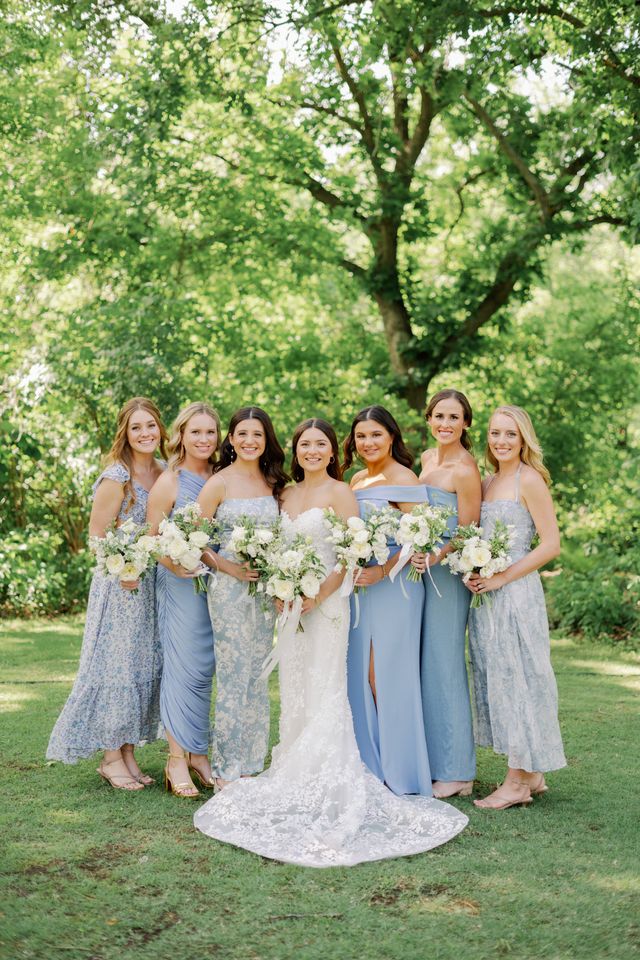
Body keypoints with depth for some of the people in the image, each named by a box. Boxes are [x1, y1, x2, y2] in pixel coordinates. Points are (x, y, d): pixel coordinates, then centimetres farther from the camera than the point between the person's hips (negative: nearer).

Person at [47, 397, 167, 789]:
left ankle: (128, 751, 20)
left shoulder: (164, 473, 6)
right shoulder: (116, 477, -13)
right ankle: (111, 757, 9)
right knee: (116, 665, -2)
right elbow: (97, 535, -11)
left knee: (145, 666, 10)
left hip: (154, 585, 7)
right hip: (120, 584, -7)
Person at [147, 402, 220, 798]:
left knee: (206, 669, 9)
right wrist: (171, 563, -21)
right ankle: (177, 759, 5)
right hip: (182, 583, -5)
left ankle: (199, 753, 19)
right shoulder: (170, 482, -5)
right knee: (186, 668, -5)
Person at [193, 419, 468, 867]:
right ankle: (297, 781, 18)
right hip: (291, 605, 7)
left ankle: (330, 788, -1)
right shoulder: (287, 495, 15)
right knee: (294, 692, 9)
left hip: (325, 604, -7)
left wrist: (317, 595, -18)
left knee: (324, 692, -7)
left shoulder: (340, 493, -5)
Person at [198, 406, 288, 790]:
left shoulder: (274, 483, 10)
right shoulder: (219, 483, -5)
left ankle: (251, 765, 19)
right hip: (229, 587, -5)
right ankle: (227, 769, 7)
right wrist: (229, 567, -15)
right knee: (234, 674, -4)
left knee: (257, 676, 9)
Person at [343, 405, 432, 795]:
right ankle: (372, 762, 18)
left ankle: (399, 767, 7)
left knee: (389, 674, -4)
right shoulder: (357, 479, 15)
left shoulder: (404, 478, -7)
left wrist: (383, 571, -22)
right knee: (362, 674, 8)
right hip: (360, 584, 7)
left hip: (394, 584, -7)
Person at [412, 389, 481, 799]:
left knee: (444, 666, -4)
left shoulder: (465, 469, -13)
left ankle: (456, 772, 7)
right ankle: (431, 761, 20)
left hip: (448, 573, -8)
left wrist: (435, 557, -28)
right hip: (422, 569, 8)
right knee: (424, 665, 11)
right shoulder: (427, 458, 12)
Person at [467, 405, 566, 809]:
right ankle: (531, 775, 21)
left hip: (516, 593, -8)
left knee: (517, 677, -3)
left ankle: (519, 782, 6)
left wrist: (501, 577, -15)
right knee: (496, 679, 10)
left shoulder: (530, 480, -9)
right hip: (486, 593, 8)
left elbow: (551, 544, -14)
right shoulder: (489, 481, 13)